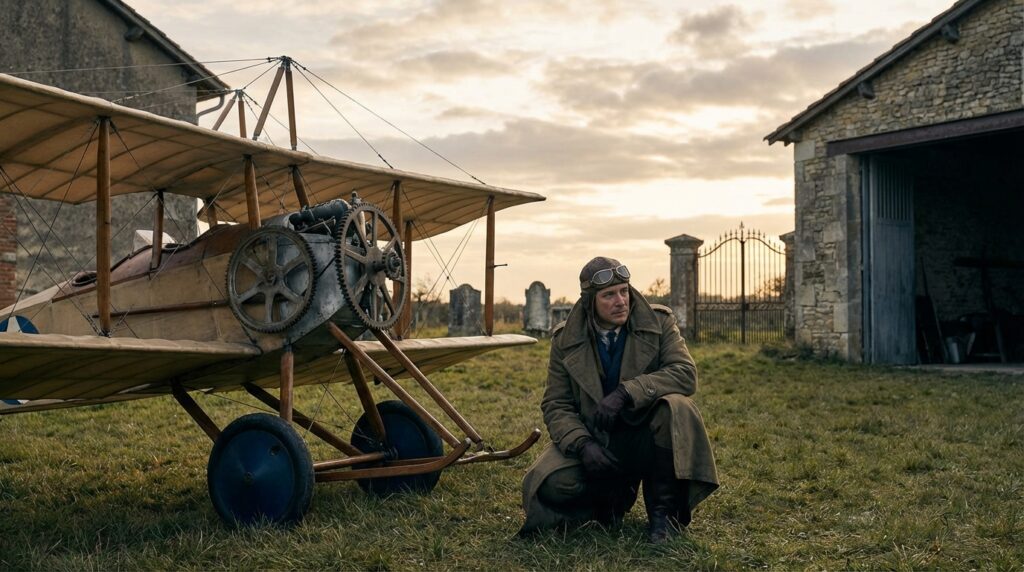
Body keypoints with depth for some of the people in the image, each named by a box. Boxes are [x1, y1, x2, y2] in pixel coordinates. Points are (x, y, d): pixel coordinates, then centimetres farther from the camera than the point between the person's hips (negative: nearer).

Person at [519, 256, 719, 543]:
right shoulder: (565, 339, -4)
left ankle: (663, 510, -14)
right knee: (551, 484, -26)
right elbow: (556, 405, -4)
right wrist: (582, 444, -24)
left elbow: (686, 373, -19)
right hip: (596, 441, 1)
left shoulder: (659, 321, -6)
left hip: (646, 436, -1)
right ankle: (612, 495, 9)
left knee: (675, 407, -33)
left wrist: (626, 393, -32)